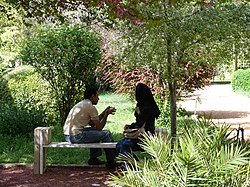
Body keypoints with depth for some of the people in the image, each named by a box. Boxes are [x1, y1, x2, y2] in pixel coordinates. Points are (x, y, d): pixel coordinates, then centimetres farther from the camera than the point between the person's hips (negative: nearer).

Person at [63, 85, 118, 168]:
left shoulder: (81, 104, 19)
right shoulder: (91, 107, -9)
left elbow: (92, 124, 24)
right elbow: (99, 127, -5)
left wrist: (104, 113, 23)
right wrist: (106, 114, 7)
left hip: (68, 136, 10)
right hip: (76, 136, -10)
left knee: (95, 131, 30)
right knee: (106, 134, -1)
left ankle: (93, 158, 28)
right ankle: (111, 161, 10)